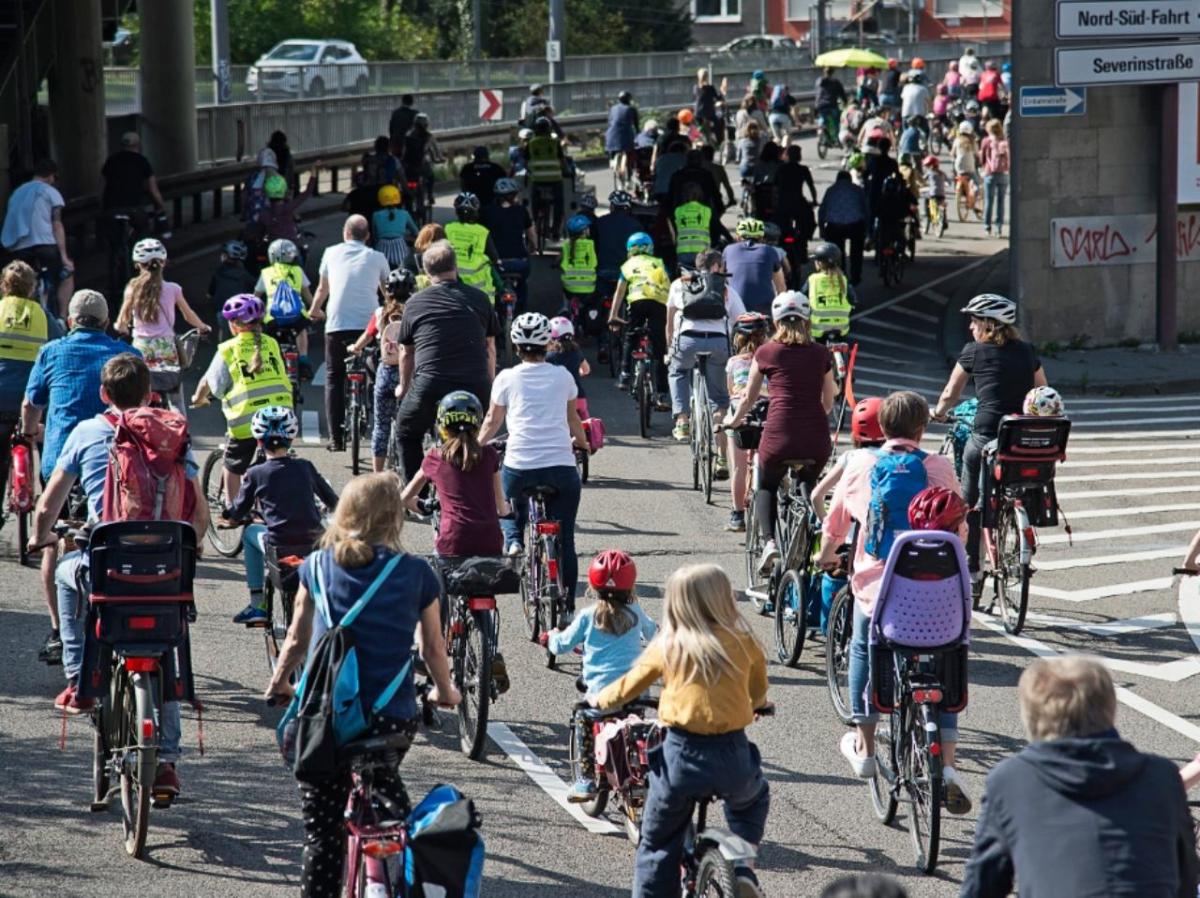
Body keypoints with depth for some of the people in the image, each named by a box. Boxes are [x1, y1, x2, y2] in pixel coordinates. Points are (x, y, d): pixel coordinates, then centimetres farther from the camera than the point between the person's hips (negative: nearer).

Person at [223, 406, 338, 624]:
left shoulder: (255, 474, 0)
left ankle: (257, 604, 24)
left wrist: (228, 517, 32)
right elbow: (333, 502, 15)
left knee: (250, 533, 29)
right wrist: (324, 509, 39)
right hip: (314, 541, 2)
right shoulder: (305, 467, 6)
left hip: (279, 544, -2)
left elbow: (238, 514, 8)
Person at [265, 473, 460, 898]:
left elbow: (297, 640, 13)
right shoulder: (416, 572, 1)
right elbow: (432, 648, 10)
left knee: (322, 834, 5)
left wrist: (278, 683, 32)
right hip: (392, 717, 0)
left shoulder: (316, 566, 5)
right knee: (384, 786, 28)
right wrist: (444, 692, 29)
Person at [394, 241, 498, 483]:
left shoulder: (415, 303, 11)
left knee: (407, 435, 22)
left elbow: (406, 354, 22)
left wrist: (404, 388, 39)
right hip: (476, 387, 1)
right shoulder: (479, 299, 12)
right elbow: (490, 348, 20)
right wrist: (489, 388, 33)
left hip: (430, 385, -1)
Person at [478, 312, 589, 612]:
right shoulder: (562, 376, 10)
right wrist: (582, 442, 45)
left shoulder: (507, 378, 6)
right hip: (561, 467, 0)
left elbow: (492, 421, 17)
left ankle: (513, 542, 2)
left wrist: (477, 445, 36)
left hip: (519, 466, 0)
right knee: (564, 540, 9)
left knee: (509, 510, 31)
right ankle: (567, 607, 8)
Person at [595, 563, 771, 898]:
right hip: (732, 755, 1)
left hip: (681, 756, -1)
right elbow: (759, 689, 21)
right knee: (754, 798, 35)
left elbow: (629, 686, 15)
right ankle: (742, 871, 18)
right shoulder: (744, 642, 3)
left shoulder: (667, 646, 2)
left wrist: (600, 701, 36)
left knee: (658, 845, 14)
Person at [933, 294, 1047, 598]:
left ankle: (971, 571, 10)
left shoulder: (974, 352, 1)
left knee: (969, 504, 11)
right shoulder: (1027, 352, 11)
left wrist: (938, 412, 31)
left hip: (986, 436, -4)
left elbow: (950, 394, 11)